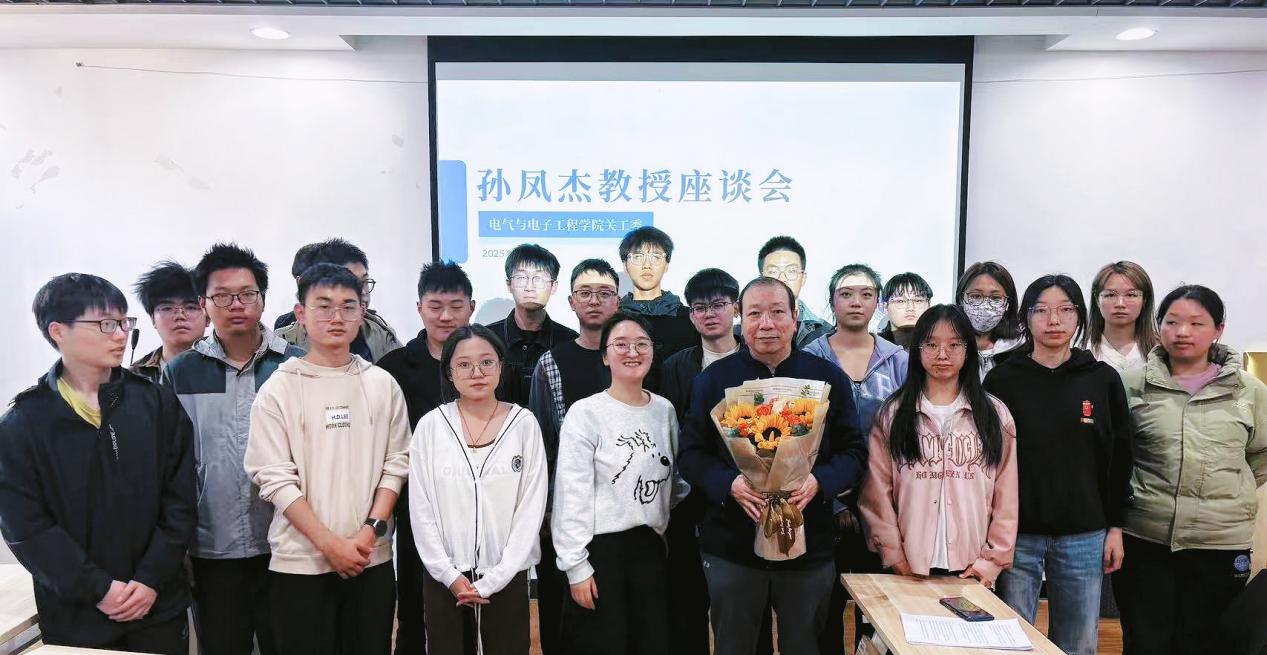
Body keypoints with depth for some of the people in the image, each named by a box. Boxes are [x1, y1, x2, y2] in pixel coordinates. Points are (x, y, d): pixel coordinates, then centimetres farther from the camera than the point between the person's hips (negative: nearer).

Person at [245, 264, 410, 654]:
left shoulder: (382, 385, 4)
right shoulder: (279, 389, -3)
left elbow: (395, 464, 4)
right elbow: (275, 479, -8)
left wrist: (370, 531, -8)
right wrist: (329, 543, -12)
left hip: (371, 559, 2)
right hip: (300, 562, -2)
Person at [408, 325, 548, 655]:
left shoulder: (524, 423, -4)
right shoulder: (431, 425, -2)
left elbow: (532, 507, -5)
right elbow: (421, 509, -1)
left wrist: (494, 579, -8)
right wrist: (449, 574, -6)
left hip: (507, 578, 0)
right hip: (444, 578, 1)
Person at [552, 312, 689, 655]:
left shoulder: (664, 410, 6)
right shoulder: (584, 413, -10)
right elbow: (572, 495, -11)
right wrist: (576, 565, -13)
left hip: (651, 546, 5)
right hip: (600, 549, -5)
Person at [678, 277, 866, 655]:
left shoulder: (829, 379, 2)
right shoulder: (713, 379, 1)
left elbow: (854, 451, 2)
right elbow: (691, 453, 0)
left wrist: (819, 481, -18)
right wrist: (729, 483, -19)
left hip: (809, 547, 0)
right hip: (731, 548, 0)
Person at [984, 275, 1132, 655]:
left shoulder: (1104, 380, 4)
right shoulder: (1002, 379, 0)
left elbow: (1119, 458, 8)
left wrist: (1115, 527, 5)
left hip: (1084, 537, 2)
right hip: (1017, 534, -1)